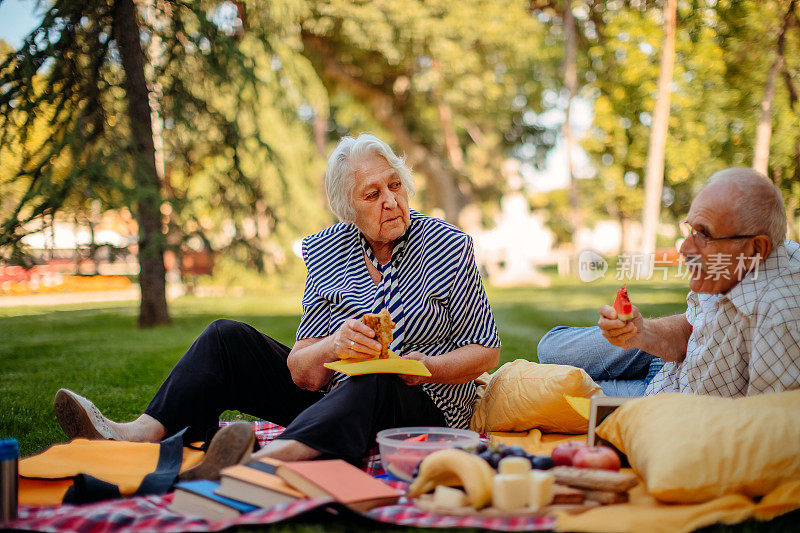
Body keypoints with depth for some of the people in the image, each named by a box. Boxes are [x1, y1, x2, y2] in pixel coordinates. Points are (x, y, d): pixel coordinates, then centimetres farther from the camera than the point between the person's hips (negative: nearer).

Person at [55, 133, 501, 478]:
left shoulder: (447, 246, -4)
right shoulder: (327, 253, 2)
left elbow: (487, 351, -2)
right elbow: (301, 372, -4)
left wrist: (427, 367, -22)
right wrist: (334, 346, -28)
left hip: (424, 406, -4)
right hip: (337, 391, 5)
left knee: (372, 383, -41)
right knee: (227, 338, -5)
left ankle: (266, 461, -66)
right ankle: (143, 436, -24)